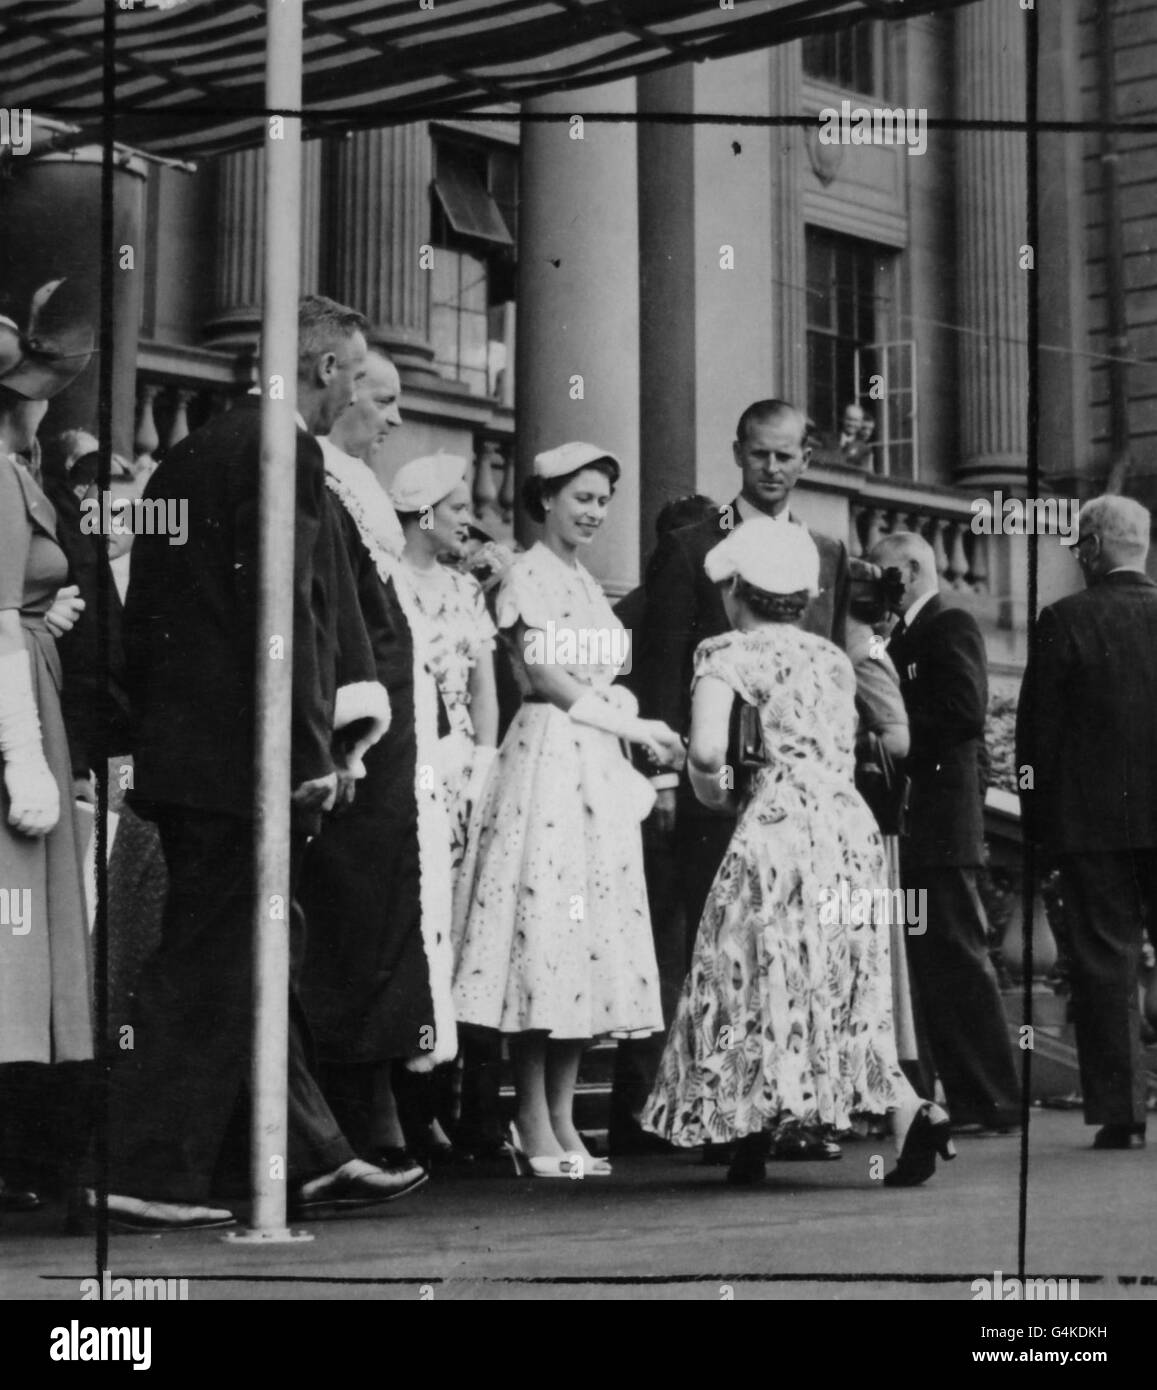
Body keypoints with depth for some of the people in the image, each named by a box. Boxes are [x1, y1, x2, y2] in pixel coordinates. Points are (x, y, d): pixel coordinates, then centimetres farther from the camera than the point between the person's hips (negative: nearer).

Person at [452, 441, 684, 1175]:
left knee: (592, 941, 5)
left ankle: (562, 1122, 8)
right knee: (542, 930, -9)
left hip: (599, 769, 8)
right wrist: (631, 725, -8)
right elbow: (545, 677, -10)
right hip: (546, 759, -8)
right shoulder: (528, 575, -3)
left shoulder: (587, 584, 21)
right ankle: (535, 1127, -6)